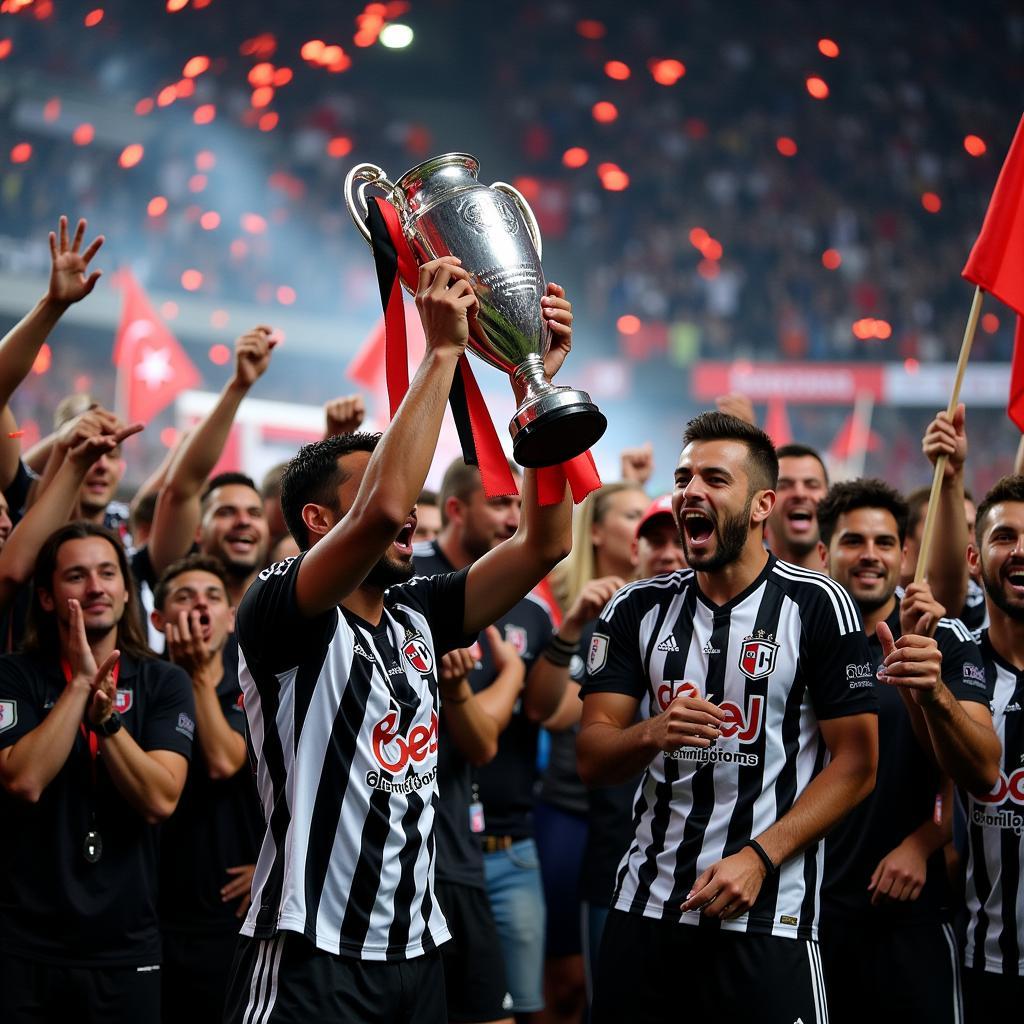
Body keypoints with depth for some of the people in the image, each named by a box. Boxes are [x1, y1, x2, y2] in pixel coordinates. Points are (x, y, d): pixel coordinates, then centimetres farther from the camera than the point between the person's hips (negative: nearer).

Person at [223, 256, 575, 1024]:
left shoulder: (416, 614, 10)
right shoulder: (276, 611, -10)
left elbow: (544, 543, 5)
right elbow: (380, 511, -27)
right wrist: (442, 352, -21)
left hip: (416, 950, 7)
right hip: (310, 954, -7)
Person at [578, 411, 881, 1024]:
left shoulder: (816, 606, -5)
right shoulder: (639, 609, 6)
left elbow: (855, 764, -7)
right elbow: (591, 760, 4)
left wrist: (759, 858, -16)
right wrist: (652, 735, -18)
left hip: (768, 913, -4)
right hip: (645, 902, 4)